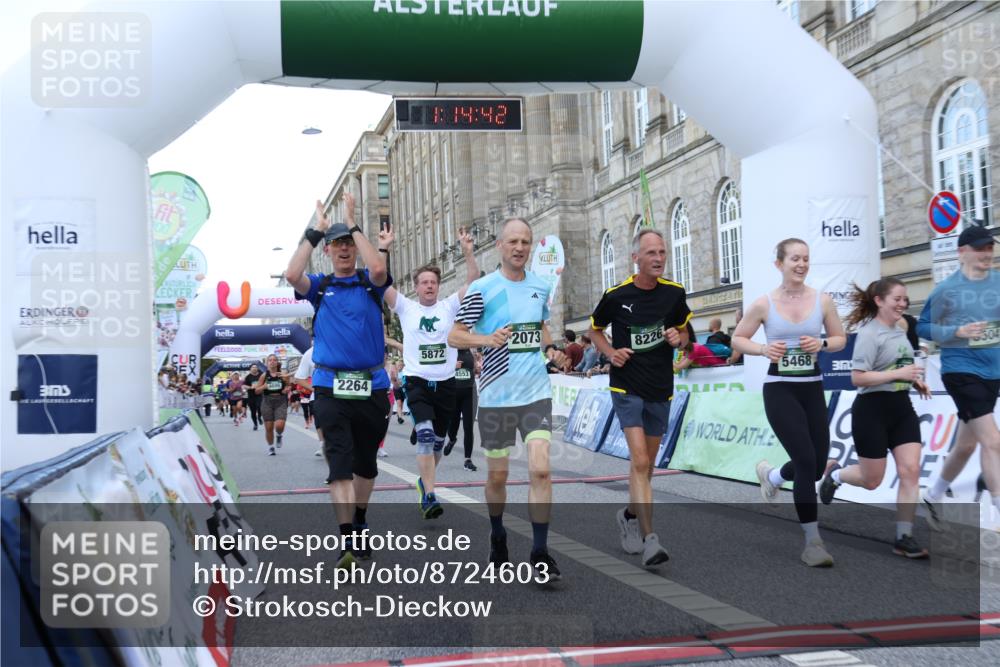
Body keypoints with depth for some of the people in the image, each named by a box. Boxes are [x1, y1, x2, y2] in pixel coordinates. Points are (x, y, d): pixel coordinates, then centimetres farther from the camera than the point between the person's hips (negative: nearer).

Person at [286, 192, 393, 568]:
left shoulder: (370, 283, 7)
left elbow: (378, 268, -16)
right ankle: (348, 541, -15)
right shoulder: (319, 287, 8)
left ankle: (359, 523, 34)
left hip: (372, 387, 1)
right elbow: (292, 275, -12)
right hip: (330, 388, -1)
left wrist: (353, 224, -10)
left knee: (366, 463, 14)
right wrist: (316, 230, -8)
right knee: (339, 463, -11)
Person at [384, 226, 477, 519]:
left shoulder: (449, 306, 5)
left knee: (438, 440, 13)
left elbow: (473, 280, -5)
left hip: (445, 383, 3)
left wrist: (467, 251, -16)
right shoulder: (405, 307, 3)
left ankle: (425, 480, 38)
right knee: (425, 434, -20)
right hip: (417, 382, -3)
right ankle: (429, 496, -21)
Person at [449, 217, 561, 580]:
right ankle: (497, 535, 35)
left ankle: (539, 554, -3)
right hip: (495, 396, -2)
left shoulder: (540, 287, 7)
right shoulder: (482, 289, -6)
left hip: (536, 392, 2)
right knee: (497, 475, 9)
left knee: (541, 469, -12)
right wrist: (488, 339, -22)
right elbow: (454, 336, -6)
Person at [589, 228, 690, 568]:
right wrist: (611, 352, -9)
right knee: (640, 461, -16)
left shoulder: (674, 293, 0)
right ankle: (649, 539, -17)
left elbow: (684, 332, 15)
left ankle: (630, 514, 41)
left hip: (661, 390, 4)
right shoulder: (616, 295, -8)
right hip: (627, 387, -4)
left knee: (647, 465, 16)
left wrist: (678, 338, -8)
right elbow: (595, 330, 10)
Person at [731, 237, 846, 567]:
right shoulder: (764, 304, -6)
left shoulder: (822, 300, 0)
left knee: (816, 466, 8)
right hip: (780, 390, -4)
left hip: (812, 388, 4)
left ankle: (771, 474, 43)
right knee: (806, 461, -13)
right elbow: (737, 339, 4)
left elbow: (841, 339, 10)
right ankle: (813, 541, -2)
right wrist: (763, 349, -15)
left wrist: (822, 344, -12)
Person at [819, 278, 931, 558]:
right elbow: (857, 378, -22)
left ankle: (903, 539, 2)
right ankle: (835, 474, 37)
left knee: (910, 471, -5)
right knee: (872, 480, 4)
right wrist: (899, 374, -25)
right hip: (873, 410, -7)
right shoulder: (869, 334, -16)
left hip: (902, 408, 7)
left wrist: (915, 381, 9)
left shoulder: (899, 330, 11)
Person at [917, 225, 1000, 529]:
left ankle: (931, 496, 37)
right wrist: (956, 332, -15)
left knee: (966, 444, 16)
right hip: (961, 370, -5)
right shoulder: (946, 289, -6)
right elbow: (922, 327, -1)